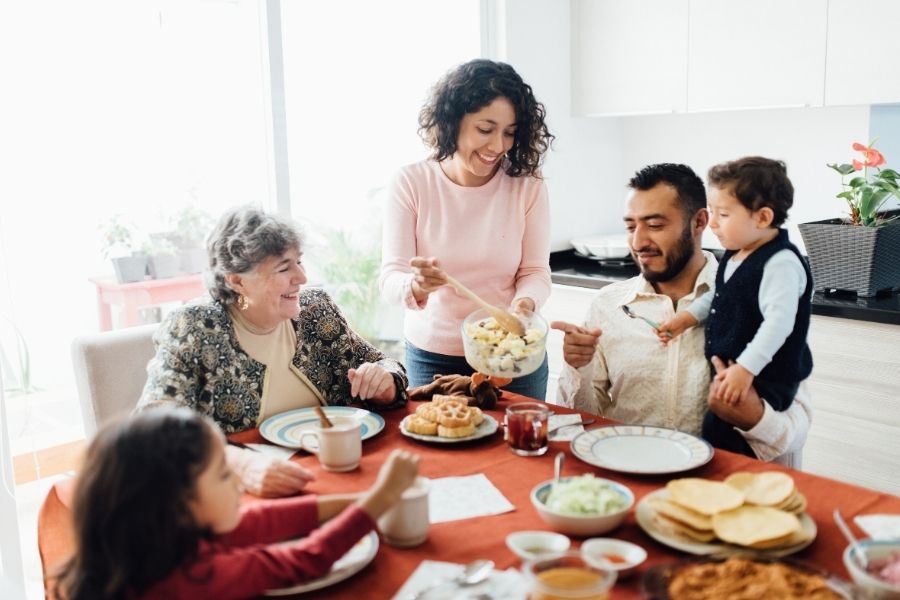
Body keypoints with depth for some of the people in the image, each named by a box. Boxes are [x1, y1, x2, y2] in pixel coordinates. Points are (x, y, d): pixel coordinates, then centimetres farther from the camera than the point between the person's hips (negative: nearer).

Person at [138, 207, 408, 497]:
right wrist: (242, 463, -37)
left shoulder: (317, 310, 3)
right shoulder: (191, 331, -9)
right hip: (241, 495, -3)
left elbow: (381, 364, 12)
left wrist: (382, 382, -13)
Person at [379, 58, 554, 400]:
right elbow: (390, 278, -14)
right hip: (431, 356, 0)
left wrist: (525, 302, -27)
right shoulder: (411, 184, -10)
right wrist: (416, 285, -36)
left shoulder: (528, 186, -8)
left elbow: (536, 271, -6)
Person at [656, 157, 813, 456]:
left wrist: (746, 369, -33)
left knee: (718, 429, -18)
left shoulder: (781, 263, -21)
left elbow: (778, 321, -29)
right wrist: (689, 316, 13)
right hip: (730, 369, 9)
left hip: (766, 378, -9)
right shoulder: (736, 255, 8)